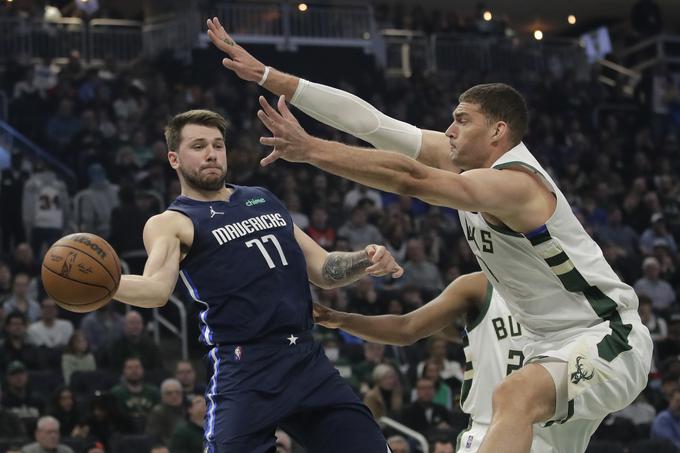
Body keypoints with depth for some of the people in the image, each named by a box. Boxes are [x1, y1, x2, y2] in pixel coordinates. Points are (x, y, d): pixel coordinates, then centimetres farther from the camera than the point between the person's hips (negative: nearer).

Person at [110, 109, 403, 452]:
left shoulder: (264, 200, 19)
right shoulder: (171, 223, 0)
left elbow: (323, 271, 22)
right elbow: (157, 289, -19)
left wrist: (365, 261, 2)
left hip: (308, 358, 6)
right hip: (246, 370, -6)